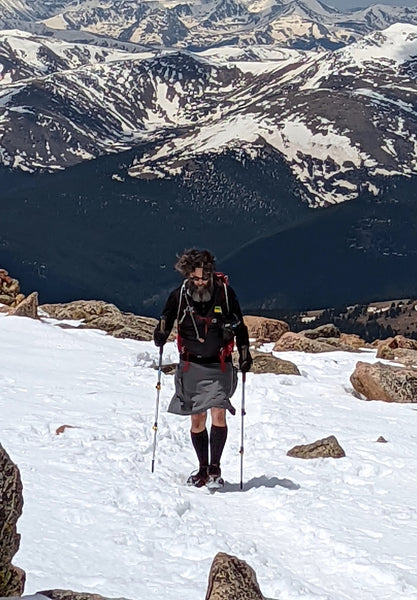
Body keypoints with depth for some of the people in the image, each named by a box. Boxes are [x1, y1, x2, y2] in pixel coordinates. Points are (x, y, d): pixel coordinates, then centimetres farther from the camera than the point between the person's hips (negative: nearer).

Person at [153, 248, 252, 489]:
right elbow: (166, 320, 6)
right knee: (197, 419, 5)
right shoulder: (179, 296, -6)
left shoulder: (225, 293, -8)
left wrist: (245, 354, 0)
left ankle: (215, 468, -6)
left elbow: (240, 327, 5)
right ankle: (203, 468, 20)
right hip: (191, 365, 2)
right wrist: (160, 336, -15)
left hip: (219, 365, -1)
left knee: (218, 413, -16)